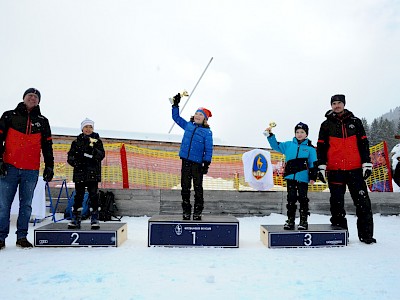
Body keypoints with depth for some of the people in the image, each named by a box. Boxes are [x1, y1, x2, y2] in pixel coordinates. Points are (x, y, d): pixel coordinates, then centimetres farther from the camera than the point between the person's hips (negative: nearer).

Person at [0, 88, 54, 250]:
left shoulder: (42, 121, 13)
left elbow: (47, 146, 13)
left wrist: (49, 166, 8)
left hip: (31, 171, 2)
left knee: (26, 205, 6)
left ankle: (22, 236, 15)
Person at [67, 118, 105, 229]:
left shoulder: (97, 141, 7)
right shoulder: (76, 142, 11)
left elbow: (101, 155, -3)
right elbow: (70, 155, 9)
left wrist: (94, 151, -22)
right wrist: (74, 161, -12)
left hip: (93, 173, -1)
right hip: (79, 173, 2)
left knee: (94, 195, -2)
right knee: (78, 196, 6)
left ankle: (94, 219, 7)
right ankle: (76, 219, 14)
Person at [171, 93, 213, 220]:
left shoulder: (207, 132, -2)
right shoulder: (188, 125, 11)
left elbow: (209, 149, -5)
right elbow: (176, 117, 23)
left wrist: (206, 163, -11)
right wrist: (176, 104, 15)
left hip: (197, 163, -4)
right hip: (186, 161, 4)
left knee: (198, 187, 2)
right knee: (185, 187, 8)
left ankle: (198, 212, 14)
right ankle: (186, 211, 18)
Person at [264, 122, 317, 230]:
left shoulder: (310, 148, 3)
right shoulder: (288, 145, 10)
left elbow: (313, 164, 3)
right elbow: (276, 146, 17)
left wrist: (313, 177, -3)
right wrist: (270, 135, 7)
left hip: (303, 178, -2)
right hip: (290, 177, 3)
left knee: (303, 199, 1)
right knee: (291, 199, 8)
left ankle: (303, 221, 12)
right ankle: (290, 220, 17)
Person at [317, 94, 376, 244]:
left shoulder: (355, 122, 9)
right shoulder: (326, 125, 7)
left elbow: (363, 143, 9)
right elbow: (321, 146, 5)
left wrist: (367, 163, 2)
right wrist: (321, 166, -3)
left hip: (355, 168, 1)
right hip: (335, 169, 0)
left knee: (363, 202, 0)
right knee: (337, 202, 5)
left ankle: (366, 234, 11)